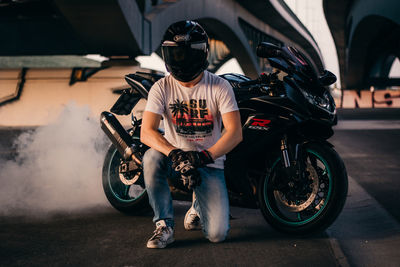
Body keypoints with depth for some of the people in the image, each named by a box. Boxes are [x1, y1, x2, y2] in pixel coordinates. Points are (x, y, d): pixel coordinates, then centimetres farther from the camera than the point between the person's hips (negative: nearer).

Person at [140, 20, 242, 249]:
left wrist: (204, 157, -30)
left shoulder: (220, 87, -8)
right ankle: (164, 225, -17)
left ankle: (198, 206, 22)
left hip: (210, 163, -1)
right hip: (175, 158, 1)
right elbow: (146, 132, -17)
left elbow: (235, 133, -16)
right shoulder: (162, 88, -6)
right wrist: (175, 154, -35)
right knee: (152, 158, -35)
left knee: (217, 233, -16)